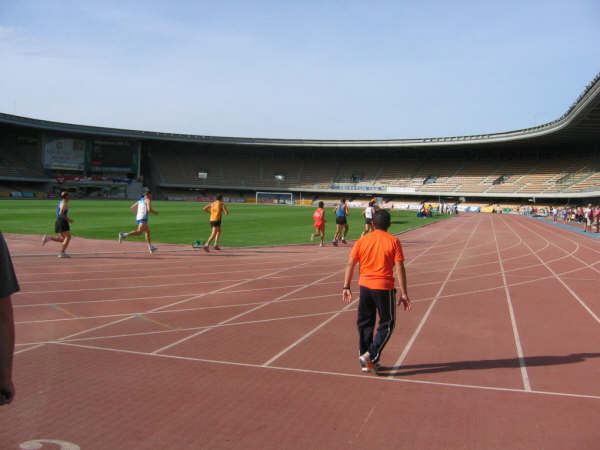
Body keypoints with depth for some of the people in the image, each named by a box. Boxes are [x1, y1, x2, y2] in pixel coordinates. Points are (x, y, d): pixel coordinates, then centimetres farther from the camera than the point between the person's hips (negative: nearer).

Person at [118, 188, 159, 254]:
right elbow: (149, 209, -15)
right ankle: (124, 235, -35)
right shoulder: (148, 200, -1)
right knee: (139, 232, -20)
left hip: (138, 218, 9)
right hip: (143, 218, -9)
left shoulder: (140, 200, 22)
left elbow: (132, 207, 21)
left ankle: (151, 248, 22)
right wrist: (155, 212, 3)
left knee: (148, 231, 19)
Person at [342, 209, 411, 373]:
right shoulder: (393, 241, -4)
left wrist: (346, 287, 4)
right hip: (384, 287, -3)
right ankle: (370, 356, -1)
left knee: (365, 323, 14)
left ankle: (365, 361, 20)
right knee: (387, 324, 12)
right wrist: (403, 293, -6)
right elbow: (399, 269, -8)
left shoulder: (362, 240, 4)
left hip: (365, 286, 3)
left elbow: (350, 264, 0)